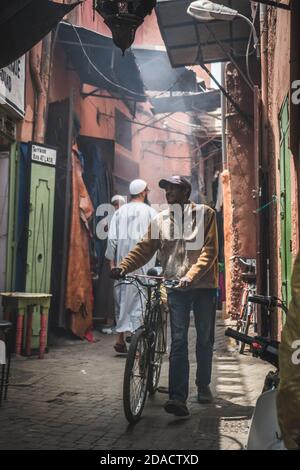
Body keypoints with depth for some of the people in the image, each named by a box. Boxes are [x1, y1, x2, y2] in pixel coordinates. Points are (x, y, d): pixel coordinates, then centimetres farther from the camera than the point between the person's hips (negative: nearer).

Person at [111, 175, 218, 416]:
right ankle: (178, 397, -7)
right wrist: (123, 266, -15)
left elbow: (210, 249, -9)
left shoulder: (205, 213, 0)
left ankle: (203, 386, 30)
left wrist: (191, 275, -23)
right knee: (178, 342, -5)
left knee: (205, 339, 11)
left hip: (203, 285, -1)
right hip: (176, 288, 1)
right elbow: (145, 248, 2)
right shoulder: (161, 219, 9)